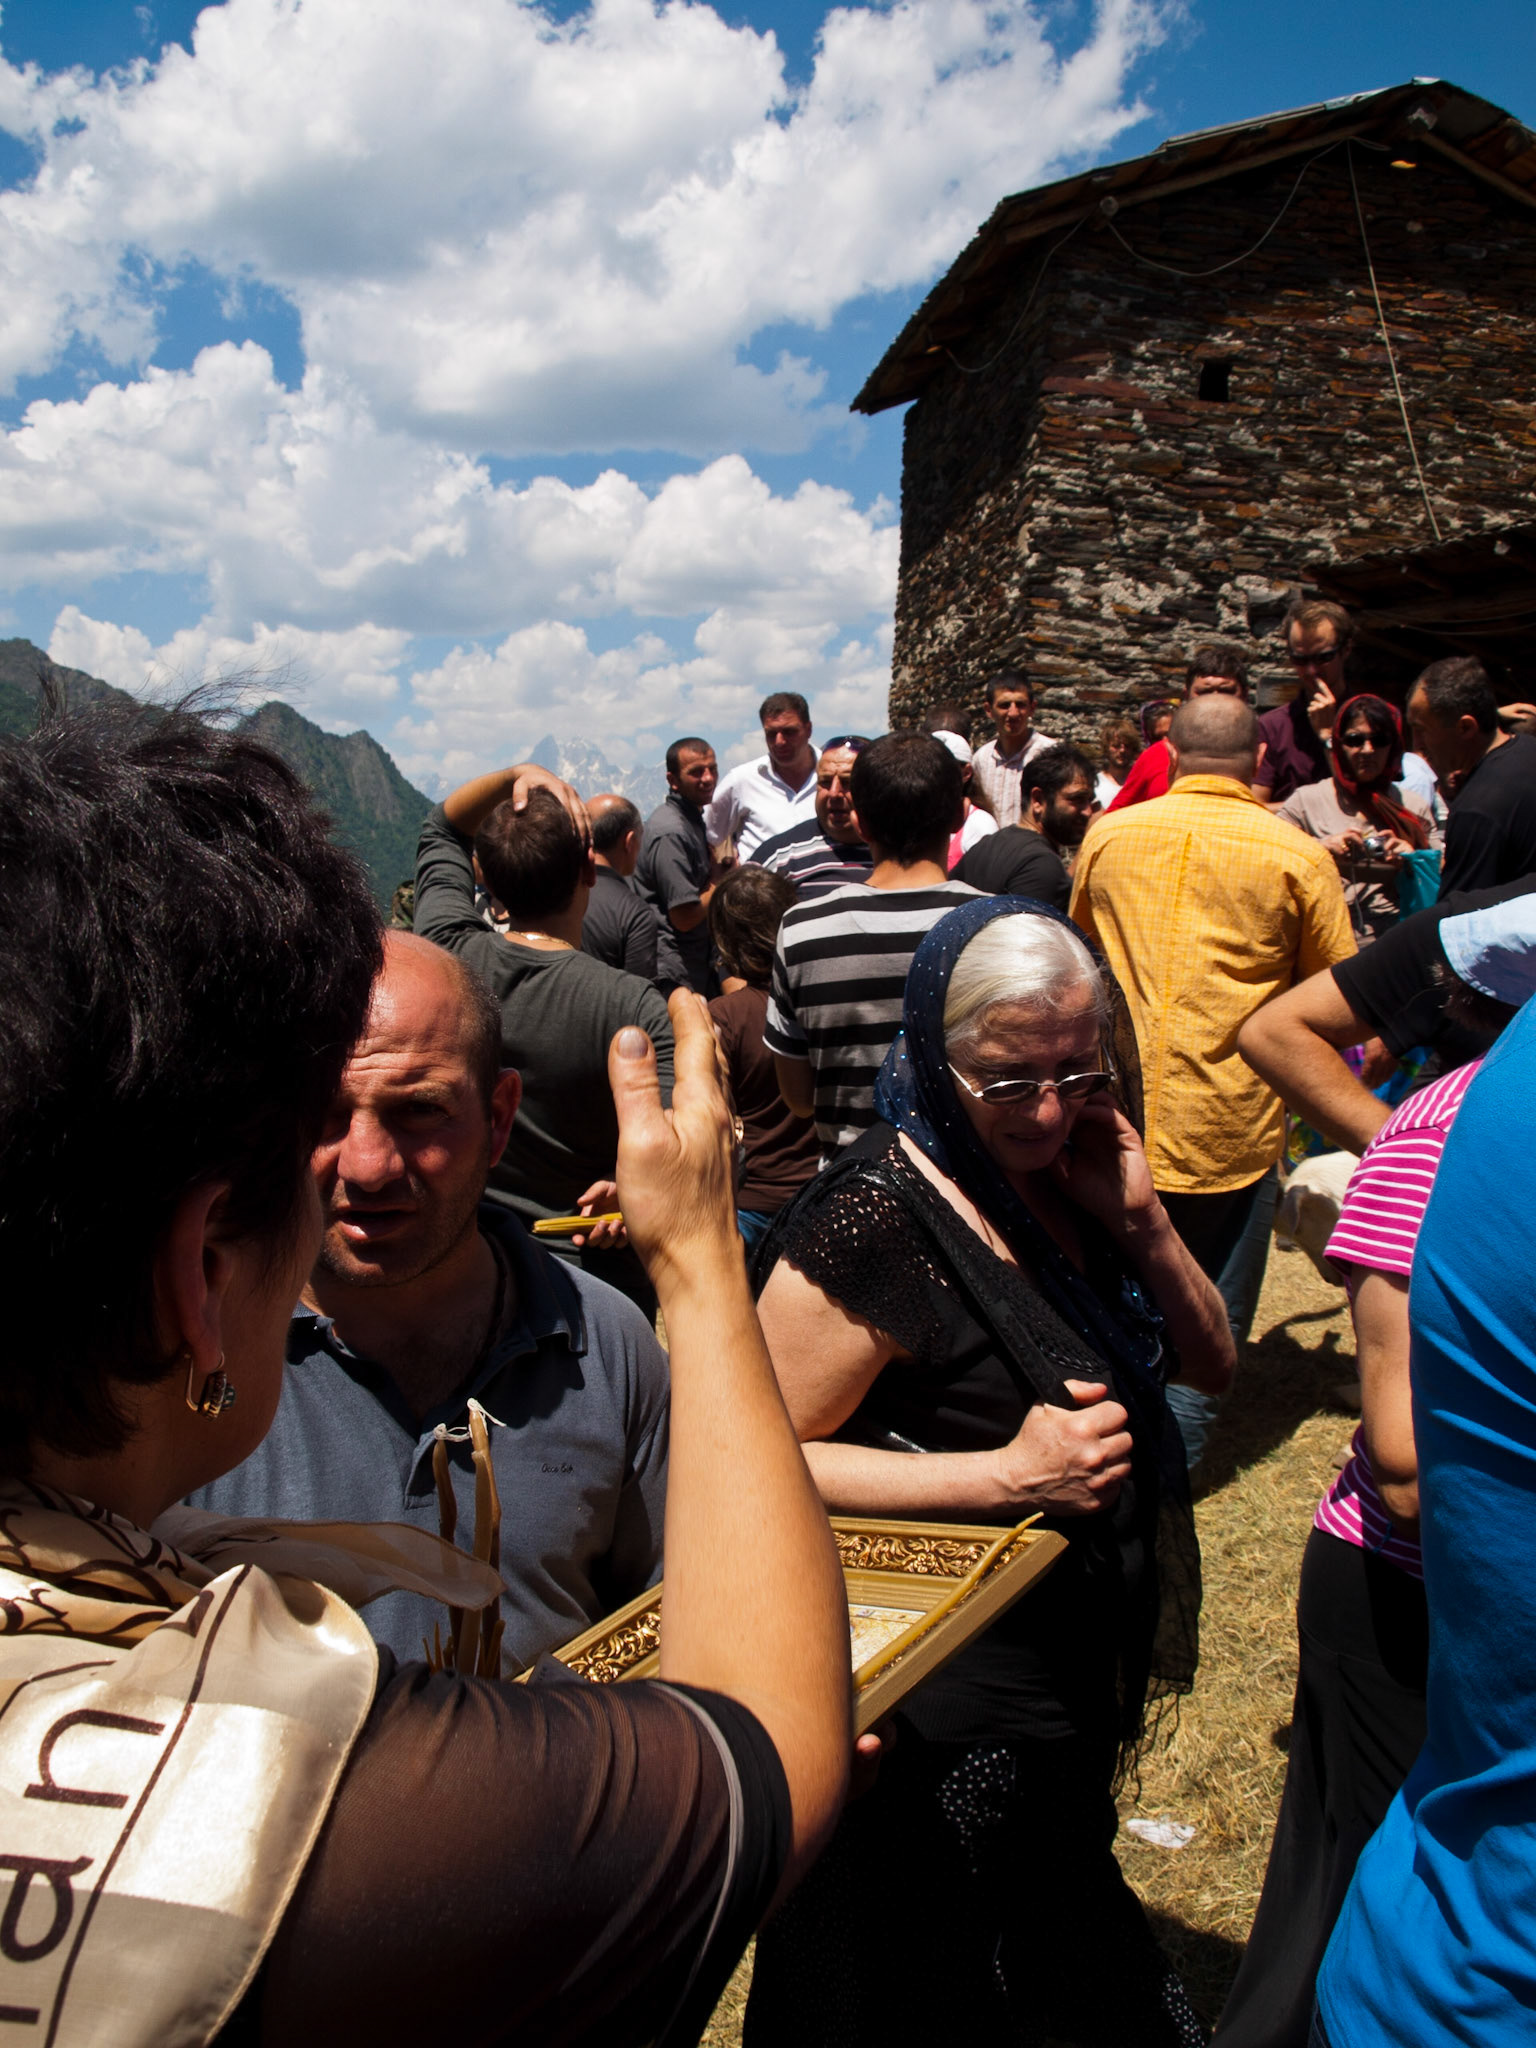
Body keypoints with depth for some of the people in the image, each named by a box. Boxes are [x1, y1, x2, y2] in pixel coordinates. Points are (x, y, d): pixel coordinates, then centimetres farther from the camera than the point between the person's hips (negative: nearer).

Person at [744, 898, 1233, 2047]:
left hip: (1080, 1685, 8)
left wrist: (1141, 1221, -13)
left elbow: (1212, 1362, 5)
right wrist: (1009, 1477, -29)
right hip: (947, 1724, -8)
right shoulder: (877, 1219, -26)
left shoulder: (1073, 1171, -2)